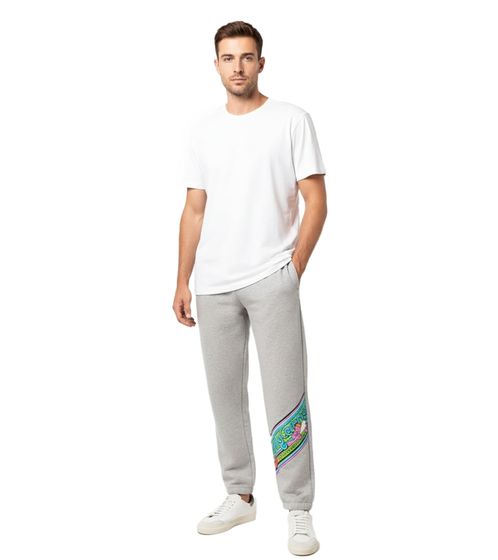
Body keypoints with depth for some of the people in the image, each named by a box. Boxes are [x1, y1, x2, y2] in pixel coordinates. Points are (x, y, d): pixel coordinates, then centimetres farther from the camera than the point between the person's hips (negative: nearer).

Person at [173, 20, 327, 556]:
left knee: (285, 396, -4)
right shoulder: (202, 129, 12)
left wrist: (294, 270, -7)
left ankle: (298, 510, 9)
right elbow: (194, 211, 12)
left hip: (271, 279, -4)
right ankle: (240, 496, 27)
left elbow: (316, 201, -2)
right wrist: (183, 282, 8)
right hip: (214, 285, 5)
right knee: (225, 393, 11)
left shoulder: (292, 120, 0)